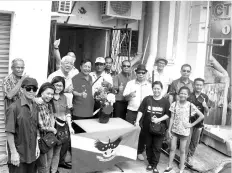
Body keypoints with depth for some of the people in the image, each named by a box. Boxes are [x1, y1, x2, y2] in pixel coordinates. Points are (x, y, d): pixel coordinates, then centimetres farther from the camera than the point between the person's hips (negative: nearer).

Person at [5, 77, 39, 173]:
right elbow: (9, 132, -15)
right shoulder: (14, 107, -16)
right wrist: (13, 152, -15)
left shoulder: (34, 107, 4)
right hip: (18, 154, -6)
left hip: (32, 153, 6)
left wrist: (37, 146, 11)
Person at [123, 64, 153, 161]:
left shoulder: (149, 85, 6)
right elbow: (125, 98, -1)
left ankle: (140, 152, 21)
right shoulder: (130, 83, 2)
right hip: (131, 111, -1)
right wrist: (130, 95, -22)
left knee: (142, 132, 6)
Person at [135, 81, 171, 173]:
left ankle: (154, 166, 18)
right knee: (148, 146, 13)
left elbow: (168, 114, -4)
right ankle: (150, 163, 29)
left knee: (157, 147, 4)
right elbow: (141, 110, -4)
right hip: (147, 127, 2)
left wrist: (159, 119, -17)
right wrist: (137, 121, -15)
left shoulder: (165, 101, -4)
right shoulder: (147, 99, -2)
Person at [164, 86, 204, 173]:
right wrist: (169, 130, -3)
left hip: (184, 131, -2)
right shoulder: (174, 104, -5)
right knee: (172, 149, 10)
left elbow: (202, 116, -7)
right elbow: (172, 118, -1)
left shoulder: (190, 106, -11)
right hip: (174, 130, 2)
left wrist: (192, 124, -8)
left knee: (182, 151, 9)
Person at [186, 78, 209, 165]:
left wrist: (205, 106, -15)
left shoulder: (205, 97, 2)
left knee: (195, 142, 14)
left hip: (199, 123, 3)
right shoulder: (189, 95, -8)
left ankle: (190, 157, 32)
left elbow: (207, 113, 6)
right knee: (186, 141, -2)